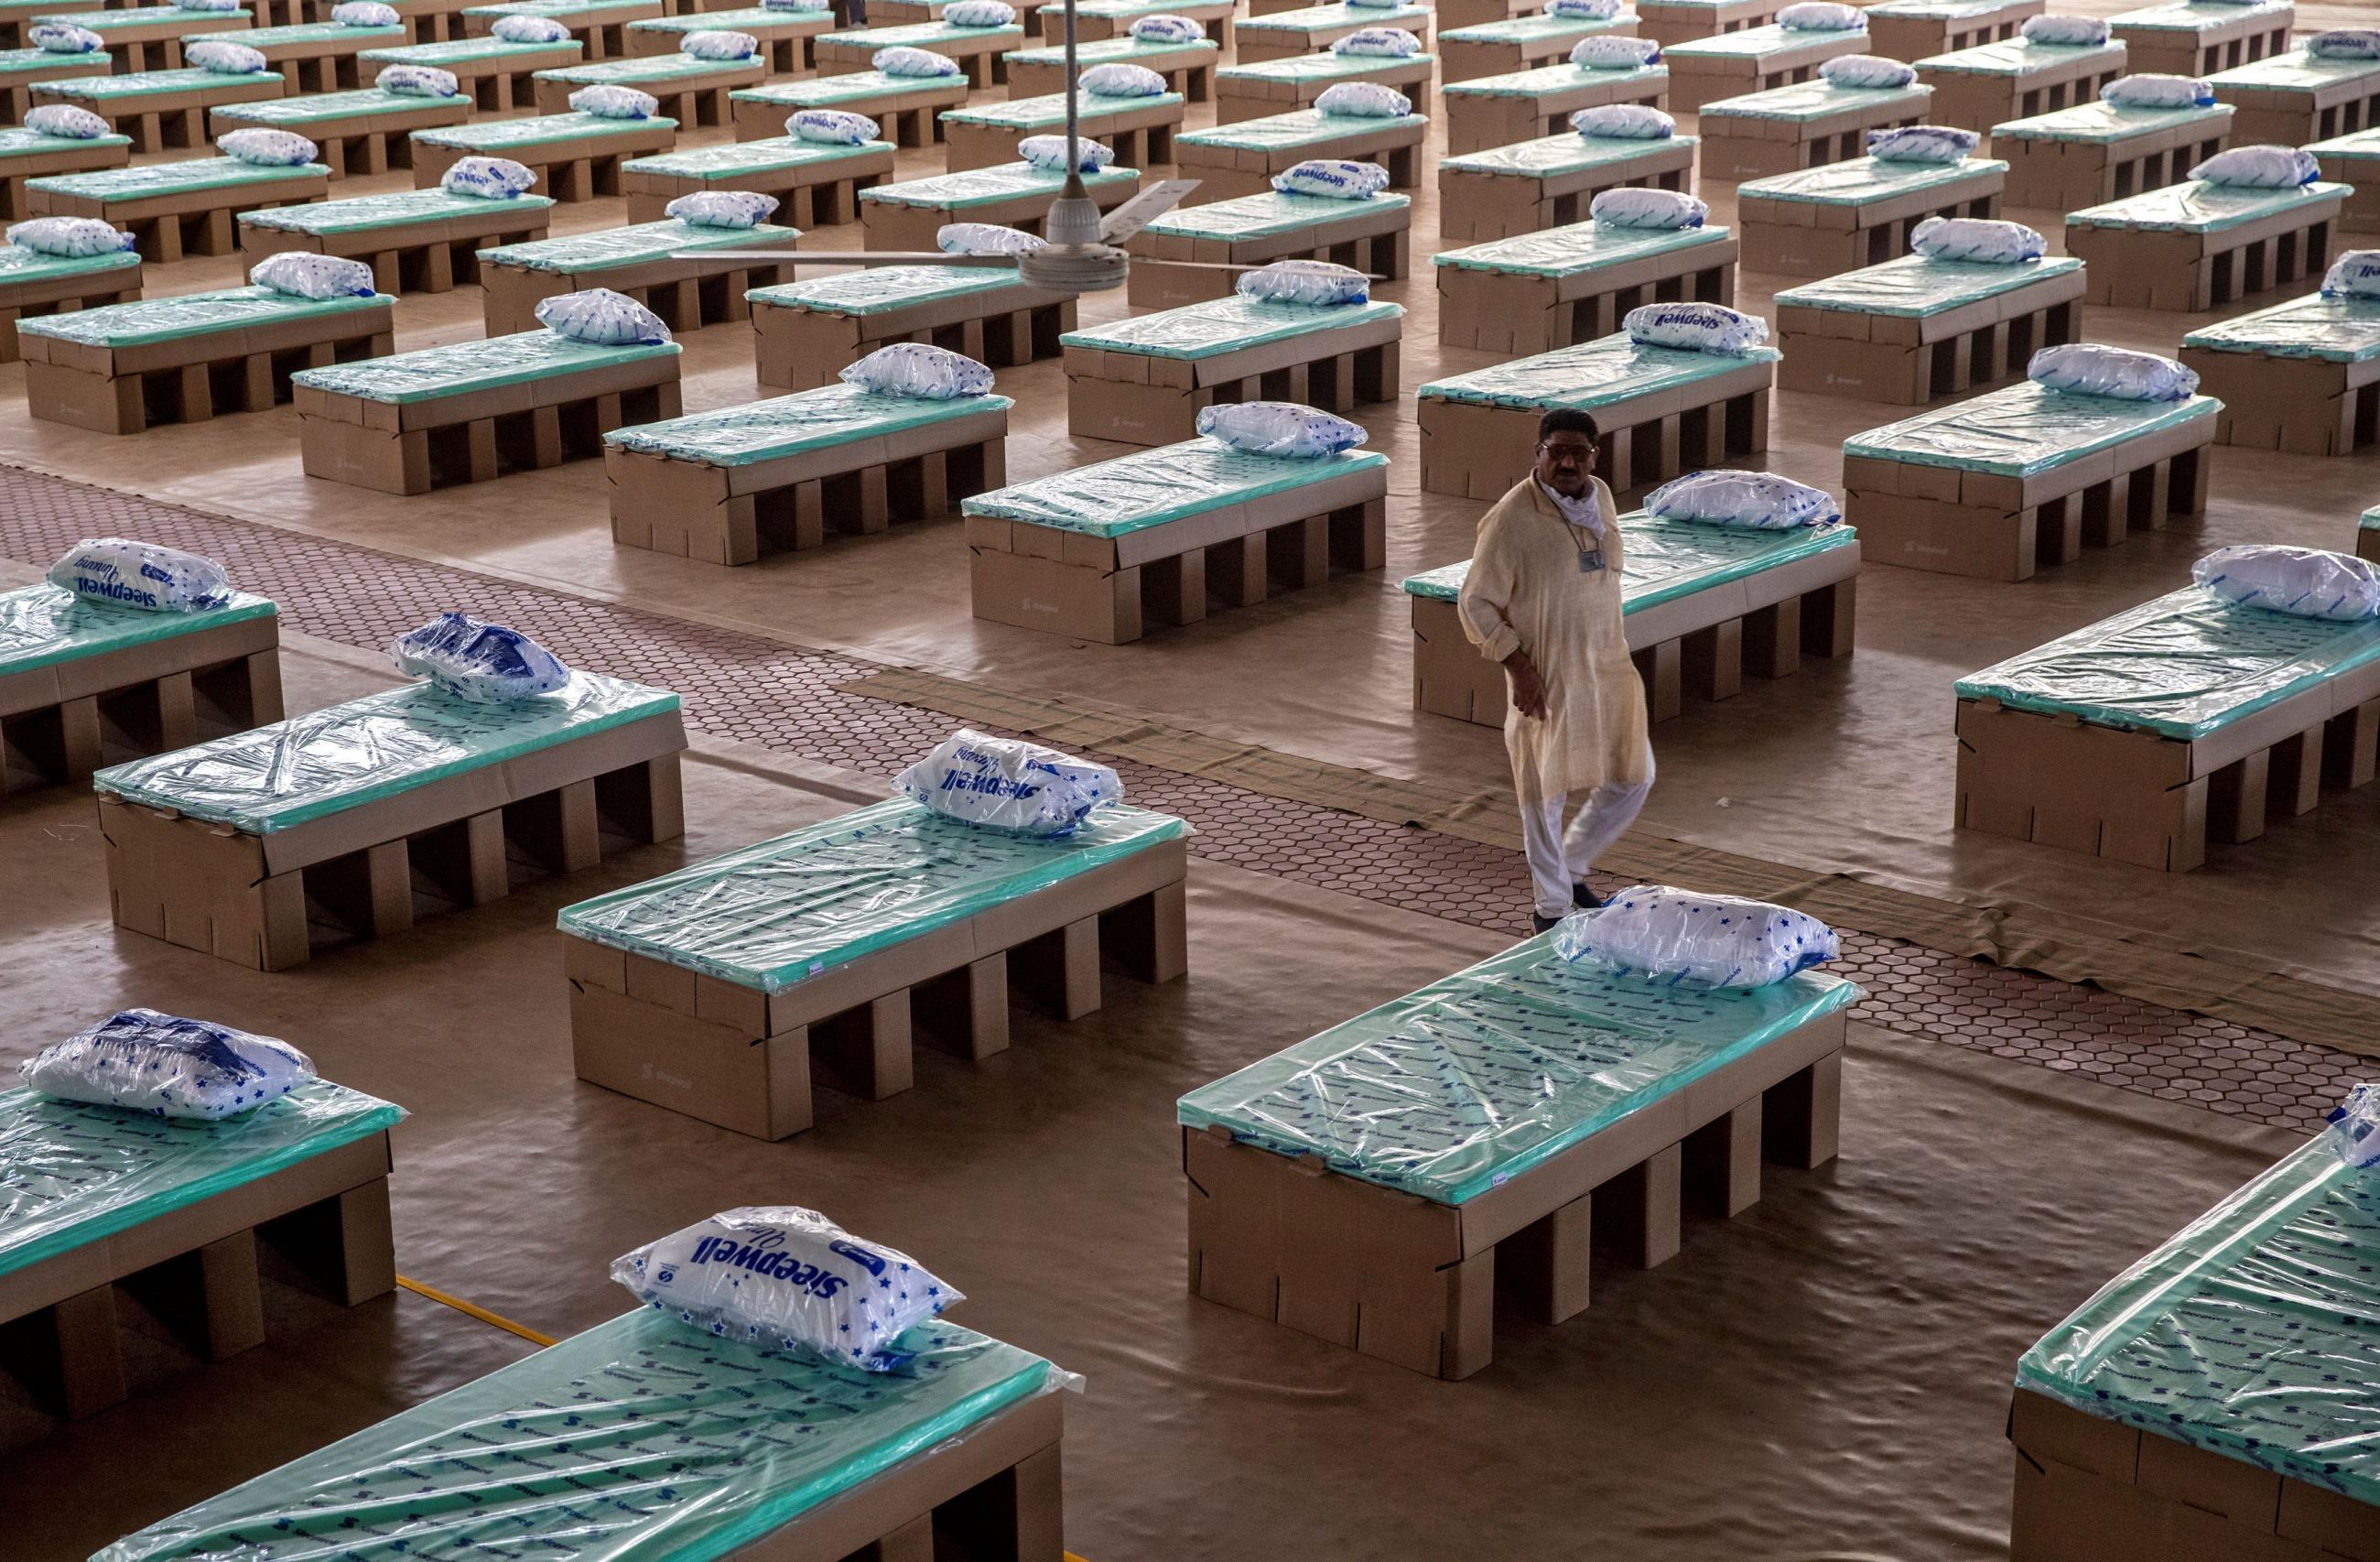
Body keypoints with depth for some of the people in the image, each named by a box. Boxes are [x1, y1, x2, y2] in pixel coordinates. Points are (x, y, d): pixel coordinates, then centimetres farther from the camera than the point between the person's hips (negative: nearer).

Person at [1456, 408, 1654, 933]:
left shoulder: (1601, 497, 1)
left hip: (1609, 669, 6)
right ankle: (1551, 905, 24)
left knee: (1633, 779, 12)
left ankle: (1571, 865, 34)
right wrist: (1519, 666, -18)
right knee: (1546, 795, 7)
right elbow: (1475, 603, -13)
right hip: (1546, 680, -6)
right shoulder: (1512, 517, -19)